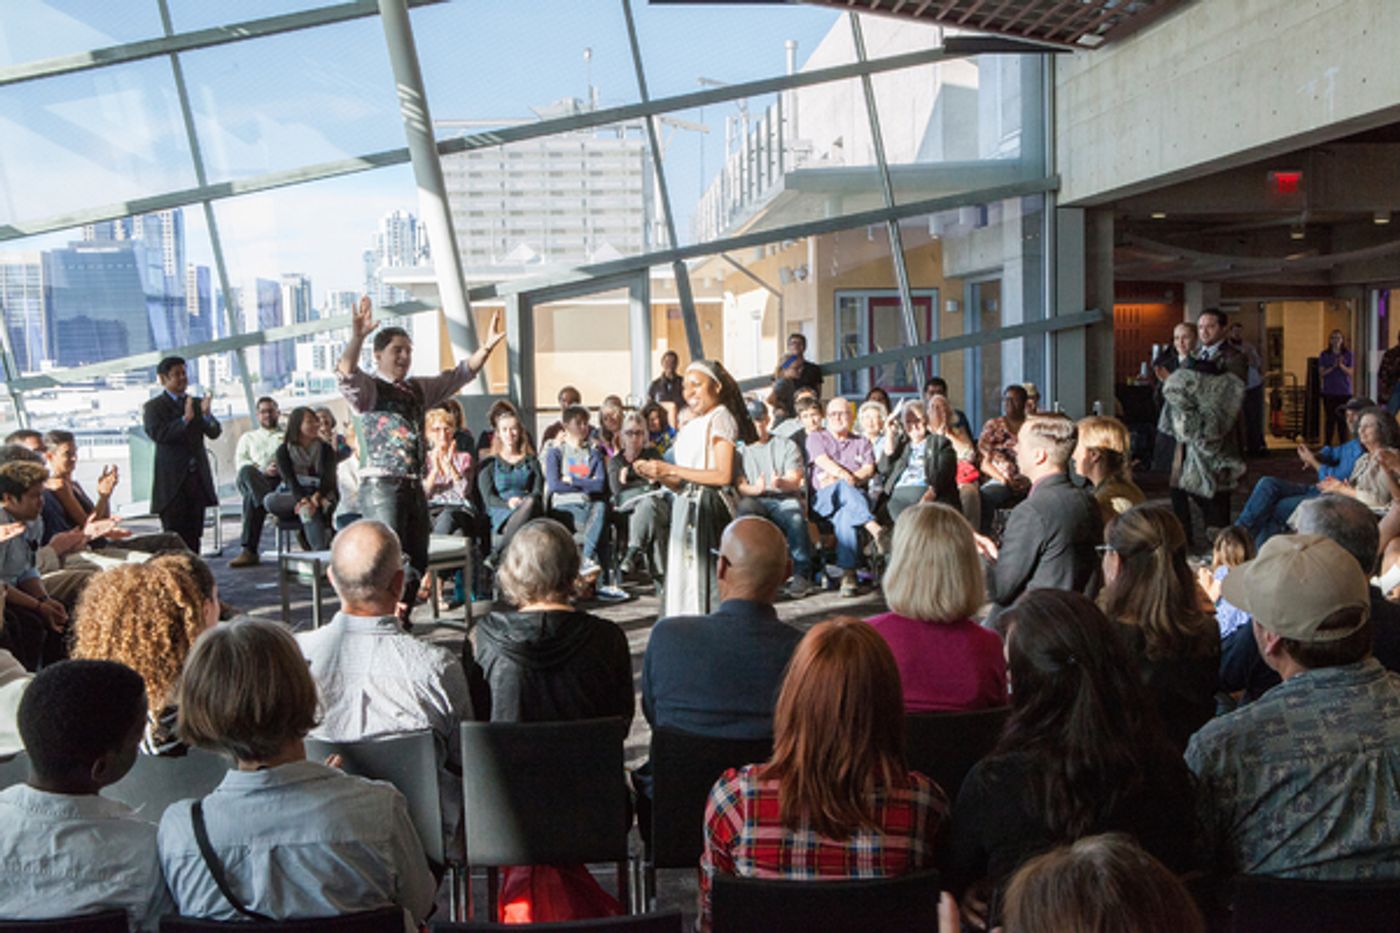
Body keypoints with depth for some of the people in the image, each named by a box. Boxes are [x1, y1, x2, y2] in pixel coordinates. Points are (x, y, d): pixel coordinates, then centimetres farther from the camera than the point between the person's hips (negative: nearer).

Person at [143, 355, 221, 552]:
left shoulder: (197, 403, 14)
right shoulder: (154, 407, 1)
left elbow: (215, 432, 3)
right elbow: (157, 434, -16)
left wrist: (207, 415, -18)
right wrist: (185, 419, -26)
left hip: (198, 477, 4)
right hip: (172, 480, -4)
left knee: (194, 535, 6)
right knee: (174, 535, -4)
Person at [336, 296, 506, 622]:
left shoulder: (419, 389, 19)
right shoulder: (369, 389, -2)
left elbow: (460, 375, 21)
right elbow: (346, 372, -23)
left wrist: (487, 347, 7)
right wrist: (357, 336, -40)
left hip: (414, 486, 8)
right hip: (382, 486, -8)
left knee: (417, 561, 11)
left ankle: (401, 620, 23)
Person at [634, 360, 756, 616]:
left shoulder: (720, 418, -3)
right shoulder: (690, 427, 19)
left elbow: (723, 476, -15)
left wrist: (671, 469, -12)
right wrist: (657, 475, -2)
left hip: (710, 507, -8)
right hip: (686, 508, 8)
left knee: (706, 575, -9)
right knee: (684, 578, 7)